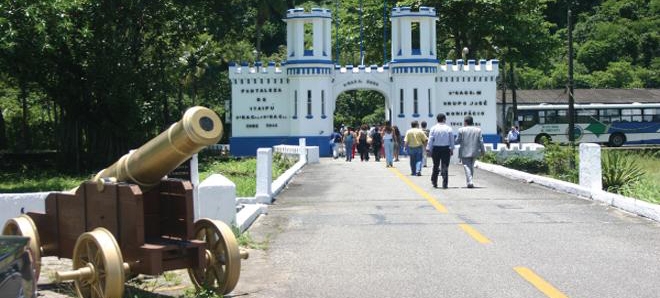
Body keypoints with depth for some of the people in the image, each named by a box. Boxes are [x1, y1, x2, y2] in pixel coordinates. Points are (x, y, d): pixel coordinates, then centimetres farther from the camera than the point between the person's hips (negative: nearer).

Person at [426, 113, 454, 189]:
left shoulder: (433, 128, -2)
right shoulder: (449, 129, -2)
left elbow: (430, 140, -3)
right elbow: (452, 140, 1)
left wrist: (429, 149, 1)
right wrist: (451, 149, 10)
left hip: (436, 149, 1)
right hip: (446, 149, -1)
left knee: (435, 166, 15)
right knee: (445, 167, 1)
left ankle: (434, 182, 21)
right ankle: (445, 184, -5)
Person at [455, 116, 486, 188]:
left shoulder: (461, 130, -7)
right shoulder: (478, 130, 4)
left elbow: (458, 141, -3)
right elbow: (481, 141, 3)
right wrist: (483, 150, 9)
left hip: (465, 152, -4)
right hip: (474, 152, 4)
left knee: (467, 167, -4)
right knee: (471, 166, 17)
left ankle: (470, 182, -17)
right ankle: (469, 181, 21)